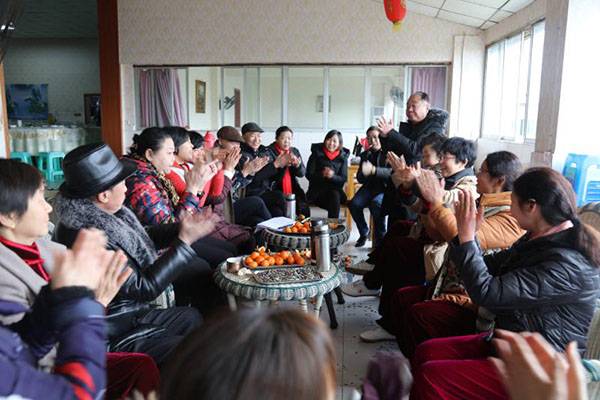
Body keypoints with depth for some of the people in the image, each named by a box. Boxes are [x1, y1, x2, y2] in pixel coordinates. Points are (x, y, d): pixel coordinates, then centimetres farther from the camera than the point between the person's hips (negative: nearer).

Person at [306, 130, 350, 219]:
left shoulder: (343, 157, 4)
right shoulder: (316, 153, -1)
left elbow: (343, 179, 0)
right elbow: (309, 175, -4)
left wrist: (333, 176, -21)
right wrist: (322, 174, -23)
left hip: (335, 189, 2)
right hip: (317, 190, -2)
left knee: (335, 195, -32)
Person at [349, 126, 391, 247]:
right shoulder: (365, 154, 13)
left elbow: (392, 172, -18)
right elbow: (359, 179, 12)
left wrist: (373, 170, -32)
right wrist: (364, 173, -13)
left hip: (385, 188, -4)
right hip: (369, 187, 5)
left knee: (376, 204, -35)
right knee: (354, 204, -24)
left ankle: (380, 239, -16)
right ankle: (364, 233, 1)